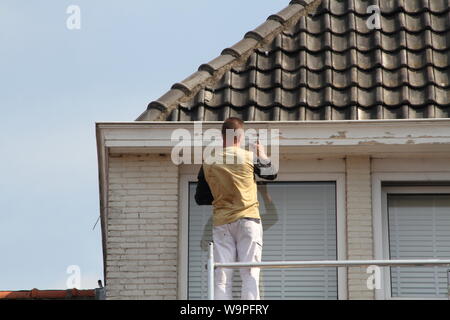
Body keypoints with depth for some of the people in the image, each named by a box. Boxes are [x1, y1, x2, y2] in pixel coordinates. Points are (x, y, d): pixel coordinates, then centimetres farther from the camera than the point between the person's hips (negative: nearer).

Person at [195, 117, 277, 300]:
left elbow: (200, 199, 9)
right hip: (248, 220, -2)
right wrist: (263, 155, 31)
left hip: (221, 223, 2)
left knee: (221, 278, -1)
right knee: (250, 275, -4)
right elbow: (271, 175, 17)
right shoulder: (250, 158, -3)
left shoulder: (208, 163, 2)